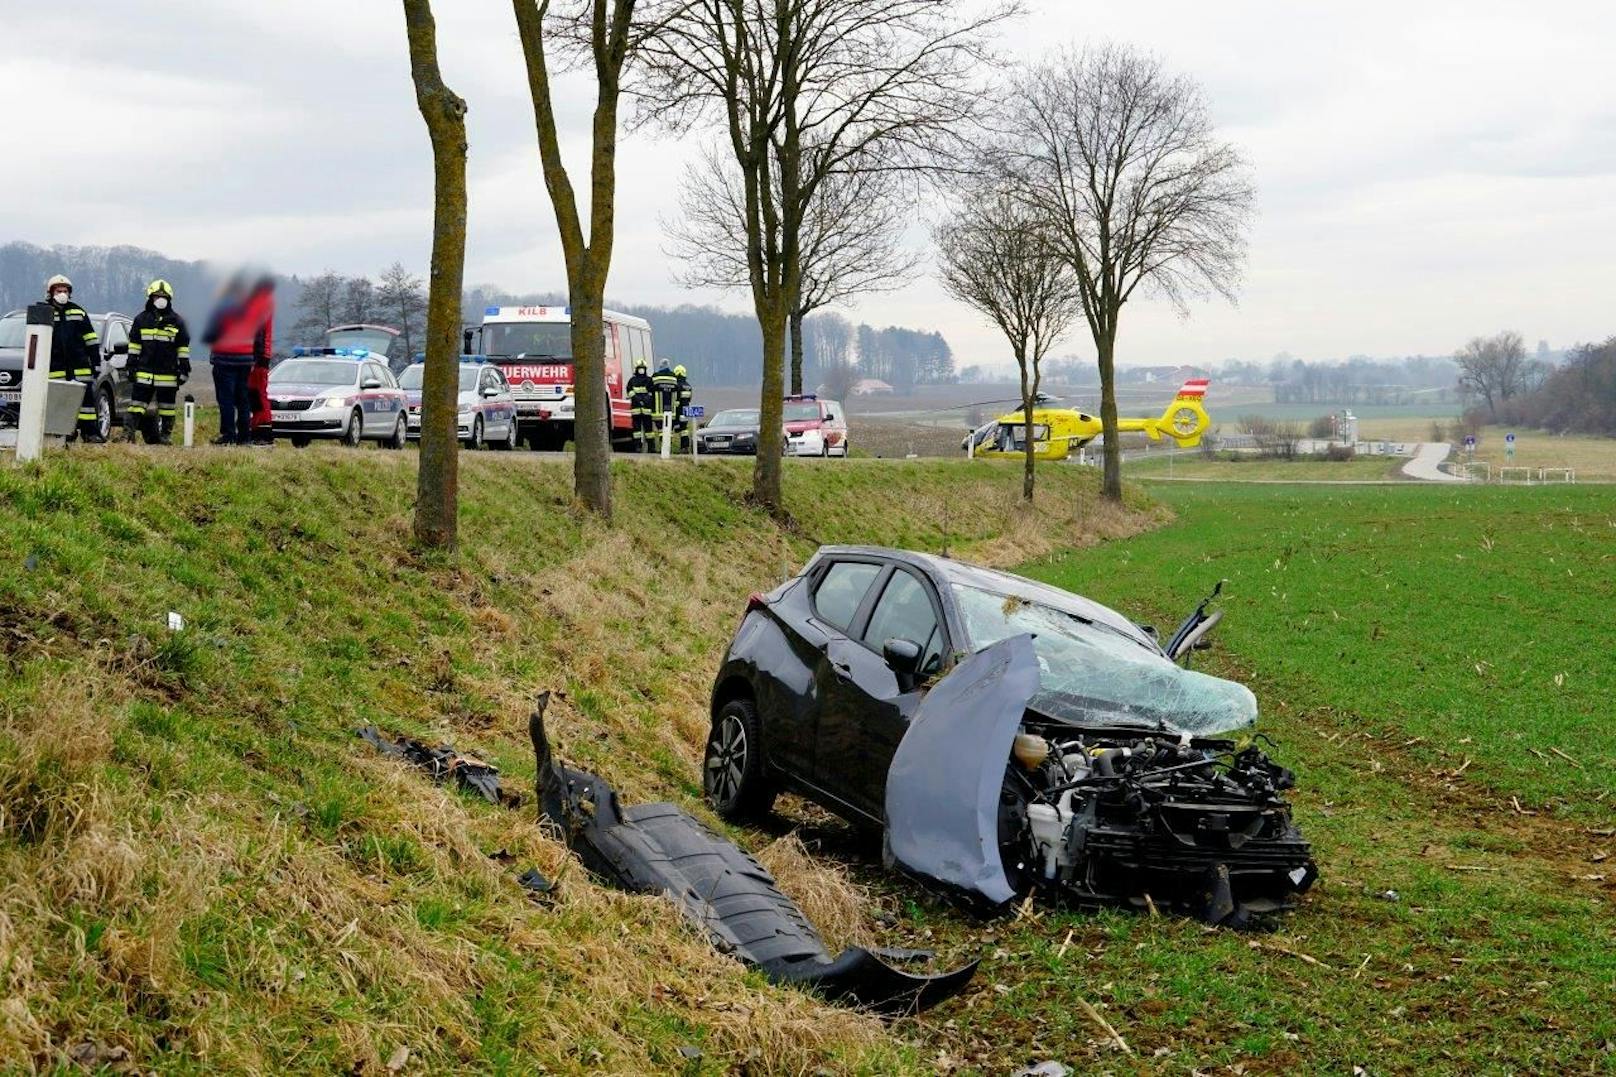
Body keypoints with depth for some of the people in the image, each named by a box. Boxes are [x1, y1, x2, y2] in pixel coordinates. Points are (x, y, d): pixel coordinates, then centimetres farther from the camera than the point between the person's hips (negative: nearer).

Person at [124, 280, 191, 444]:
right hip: (144, 372, 1)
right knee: (137, 404, -3)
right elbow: (134, 344, 11)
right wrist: (131, 366, 6)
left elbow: (183, 347, 6)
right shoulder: (141, 319, 8)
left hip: (168, 374, 0)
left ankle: (166, 435, 14)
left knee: (167, 406, 6)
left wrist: (184, 367, 2)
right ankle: (128, 434, -5)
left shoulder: (177, 321, 5)